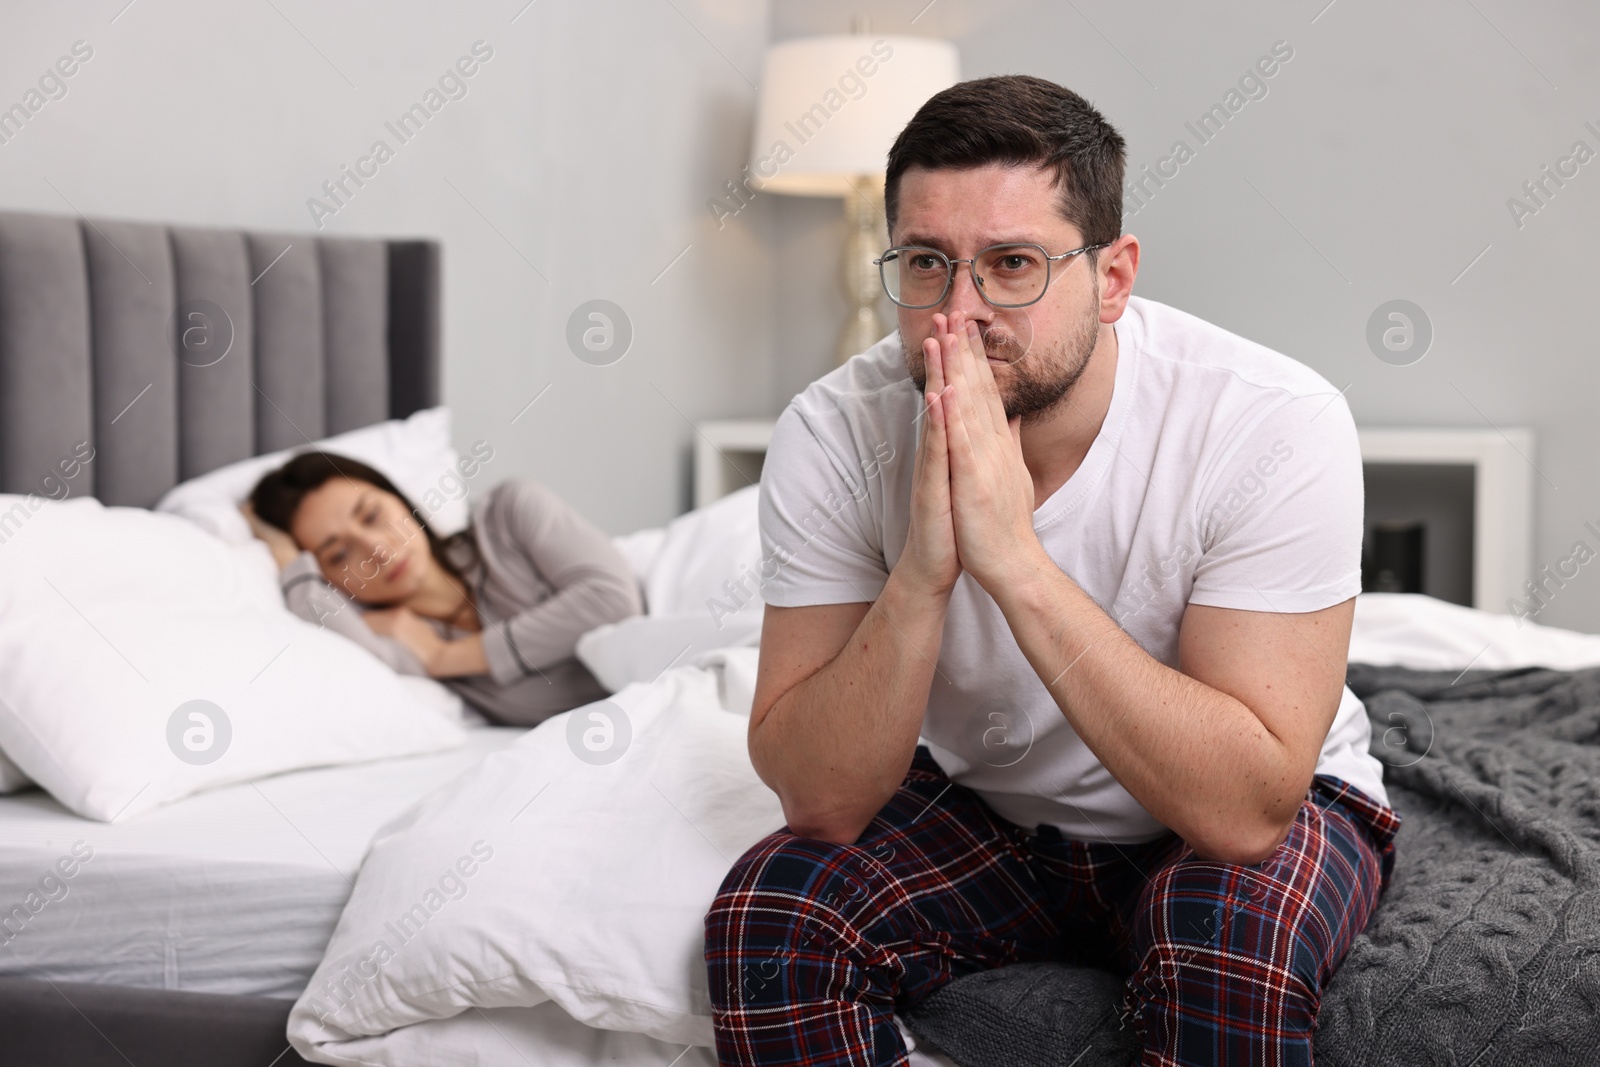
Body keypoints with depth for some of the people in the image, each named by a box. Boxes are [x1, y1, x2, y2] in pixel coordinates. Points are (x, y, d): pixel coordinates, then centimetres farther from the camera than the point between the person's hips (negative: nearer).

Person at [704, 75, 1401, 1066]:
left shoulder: (1273, 425, -27)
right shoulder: (834, 435, -19)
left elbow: (1245, 806, -32)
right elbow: (821, 799, -20)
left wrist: (1016, 560, -40)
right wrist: (921, 576, -36)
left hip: (1265, 815, -2)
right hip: (982, 809, 3)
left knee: (1232, 939, -35)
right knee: (766, 919, -22)